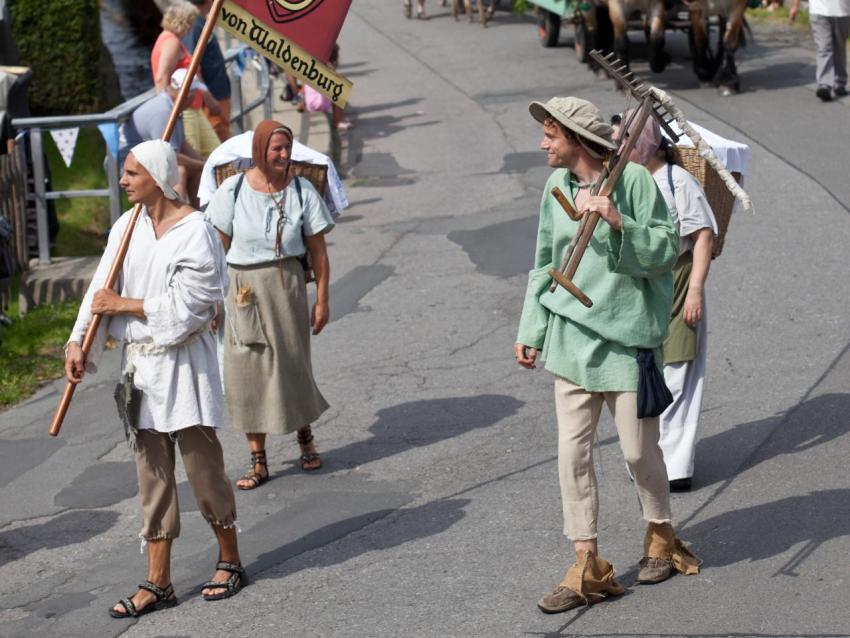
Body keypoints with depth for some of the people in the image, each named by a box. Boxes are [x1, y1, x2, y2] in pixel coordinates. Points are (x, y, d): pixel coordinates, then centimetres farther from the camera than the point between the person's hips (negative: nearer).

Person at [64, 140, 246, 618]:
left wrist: (124, 305, -11)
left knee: (202, 462, 3)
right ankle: (158, 583, 14)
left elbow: (184, 305, -17)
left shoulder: (195, 231, -13)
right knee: (152, 471, 9)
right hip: (140, 362, 6)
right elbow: (102, 290, 1)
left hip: (184, 363, -6)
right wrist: (79, 343, -11)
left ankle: (230, 561, 22)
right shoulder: (127, 228, 5)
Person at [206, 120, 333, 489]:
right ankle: (258, 462, 12)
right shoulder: (233, 191, -5)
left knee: (292, 364, 8)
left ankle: (305, 437, 36)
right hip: (242, 289, 0)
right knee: (247, 372, 3)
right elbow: (219, 247, 0)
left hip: (286, 285, 0)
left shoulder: (301, 191, -4)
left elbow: (318, 251, 0)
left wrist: (322, 299, -1)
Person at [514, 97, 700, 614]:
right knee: (573, 453, 1)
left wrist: (620, 224, -24)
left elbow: (667, 248, -9)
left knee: (639, 449, 3)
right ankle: (588, 568, 7)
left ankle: (662, 537, 29)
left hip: (627, 336, -5)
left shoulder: (633, 179, -8)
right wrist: (533, 332, 11)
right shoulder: (556, 187, 8)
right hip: (572, 338, 5)